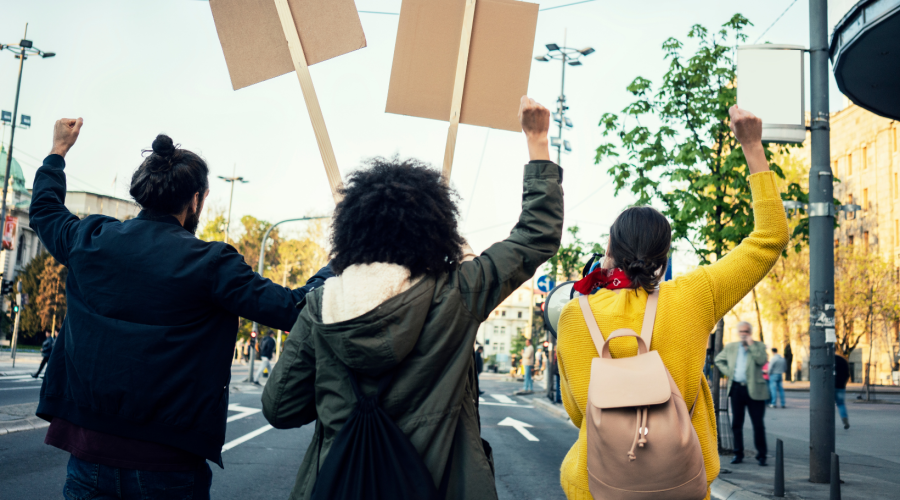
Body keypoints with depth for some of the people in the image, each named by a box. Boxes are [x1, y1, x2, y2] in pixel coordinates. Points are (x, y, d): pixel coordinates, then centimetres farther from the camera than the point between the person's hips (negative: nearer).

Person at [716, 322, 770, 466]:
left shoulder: (759, 346, 2)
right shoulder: (730, 347, 12)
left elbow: (762, 361, -16)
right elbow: (719, 360, 22)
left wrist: (751, 344, -14)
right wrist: (727, 372, 7)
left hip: (754, 390, -3)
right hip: (737, 388, 3)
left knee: (758, 424, 0)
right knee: (736, 423, 7)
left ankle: (761, 455, 10)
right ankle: (738, 453, 16)